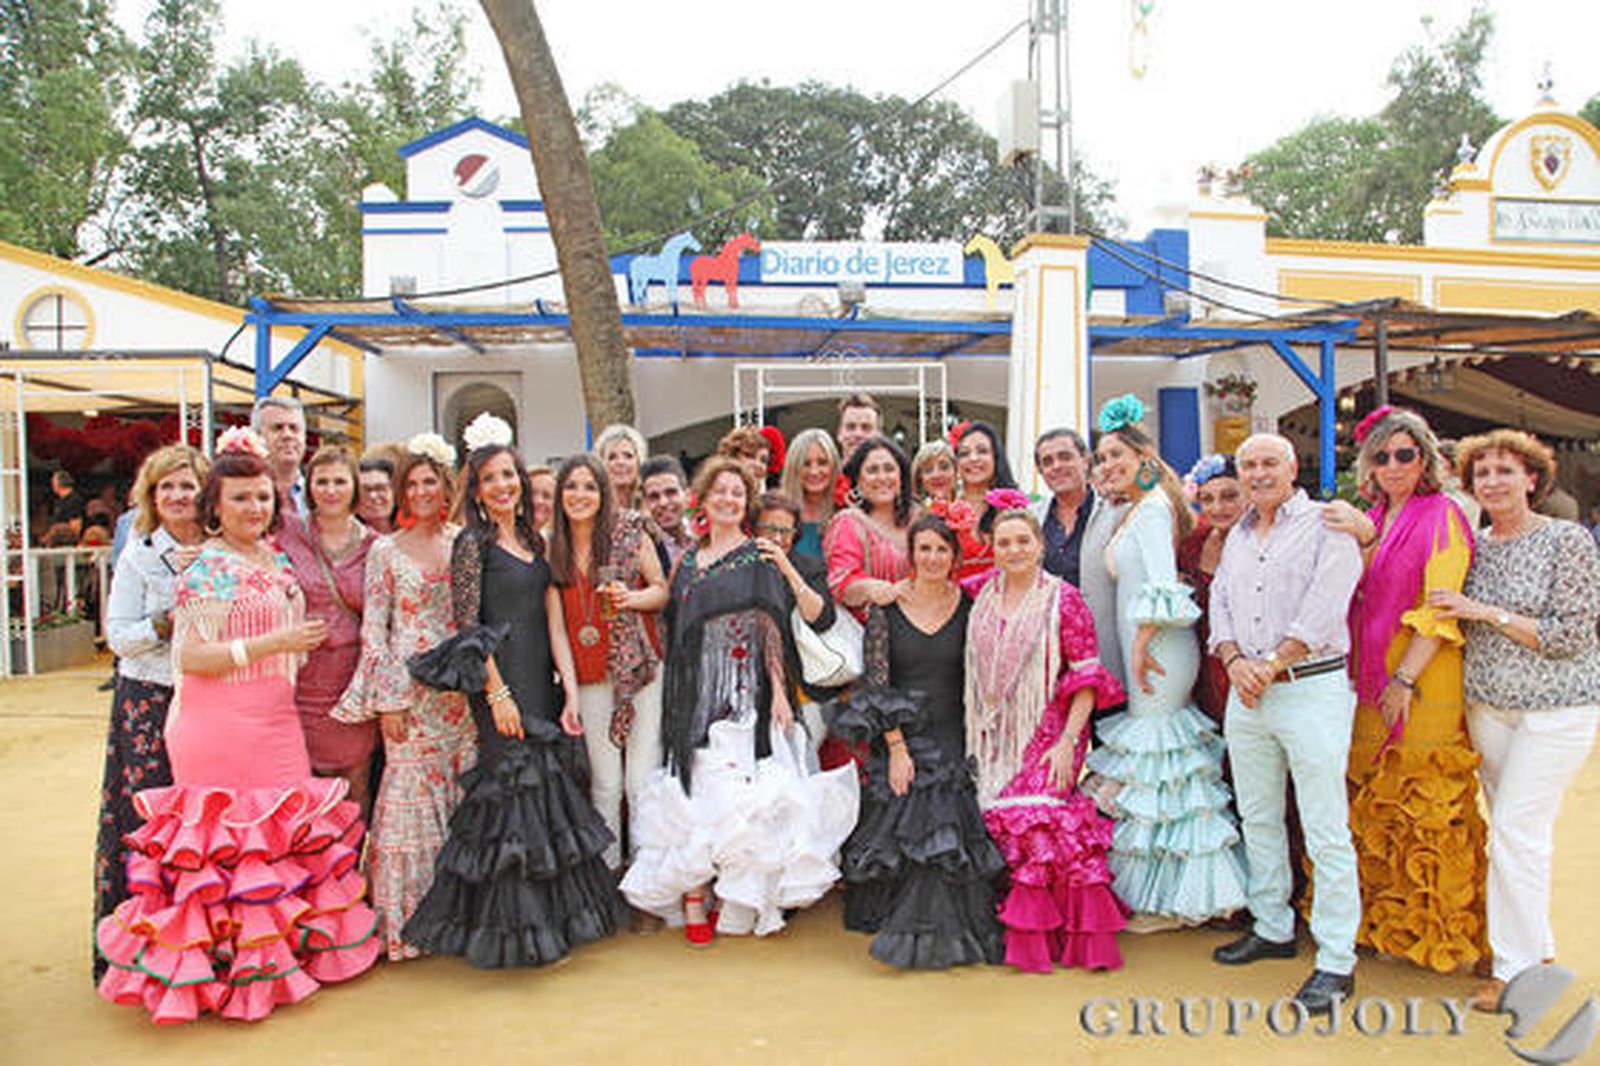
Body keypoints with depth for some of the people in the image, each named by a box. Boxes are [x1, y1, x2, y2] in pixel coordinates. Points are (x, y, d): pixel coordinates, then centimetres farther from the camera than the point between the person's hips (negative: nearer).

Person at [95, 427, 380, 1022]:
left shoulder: (278, 564, 14)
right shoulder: (207, 569, -9)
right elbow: (190, 657, -16)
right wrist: (272, 643, -20)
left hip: (275, 722, 7)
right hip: (219, 726, -7)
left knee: (283, 835, 10)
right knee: (226, 838, -1)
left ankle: (280, 949, 22)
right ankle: (223, 964, 12)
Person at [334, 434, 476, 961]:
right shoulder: (386, 550, 0)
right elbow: (373, 629, -2)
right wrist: (388, 699, -7)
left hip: (462, 689, 3)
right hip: (410, 689, -2)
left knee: (465, 793, 5)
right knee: (410, 794, 1)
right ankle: (407, 922, 13)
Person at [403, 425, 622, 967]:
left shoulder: (534, 541, 14)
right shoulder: (472, 542, -4)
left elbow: (554, 621, 9)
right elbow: (467, 627, -9)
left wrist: (570, 694, 3)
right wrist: (496, 693, -15)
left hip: (540, 687, 6)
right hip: (500, 684, -6)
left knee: (549, 793, 9)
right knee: (515, 790, -5)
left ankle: (553, 917, 21)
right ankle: (512, 929, 8)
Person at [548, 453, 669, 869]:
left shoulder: (630, 531, -2)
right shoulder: (552, 547, 6)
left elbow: (663, 590, 4)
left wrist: (632, 598, -16)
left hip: (641, 667, -2)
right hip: (589, 678, 2)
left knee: (642, 781, -1)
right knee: (605, 784, 6)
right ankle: (606, 873, 20)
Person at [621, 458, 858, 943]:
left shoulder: (758, 558, 1)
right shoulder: (688, 562, 14)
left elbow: (771, 629, -3)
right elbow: (678, 634, 16)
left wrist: (778, 690, -9)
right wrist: (677, 698, 13)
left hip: (744, 692, -4)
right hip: (695, 693, 4)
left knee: (737, 795, -6)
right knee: (692, 789, 1)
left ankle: (735, 904, 5)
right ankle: (693, 903, 5)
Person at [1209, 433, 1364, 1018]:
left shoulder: (1326, 525, -4)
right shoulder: (1237, 537, 17)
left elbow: (1324, 610, -13)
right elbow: (1220, 604, 13)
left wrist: (1272, 664, -12)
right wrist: (1235, 662, -4)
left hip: (1312, 689, -7)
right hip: (1247, 694, 7)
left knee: (1326, 833, -4)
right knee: (1257, 819, 15)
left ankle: (1336, 961, 5)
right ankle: (1273, 929, 29)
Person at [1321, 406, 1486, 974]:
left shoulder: (1441, 516, -7)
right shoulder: (1373, 518, 13)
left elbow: (1441, 611, -13)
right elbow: (1360, 595, 2)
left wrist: (1405, 679, -18)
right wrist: (1363, 538, -15)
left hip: (1424, 688, -7)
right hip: (1370, 682, 7)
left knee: (1425, 811, 0)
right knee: (1375, 805, 13)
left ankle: (1436, 932, 15)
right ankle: (1384, 920, 27)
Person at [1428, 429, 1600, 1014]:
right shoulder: (1475, 547, 8)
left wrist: (1484, 612, -17)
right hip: (1488, 705, 6)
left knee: (1516, 828, -8)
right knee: (1511, 829, 11)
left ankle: (1517, 965, 3)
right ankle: (1537, 945, 26)